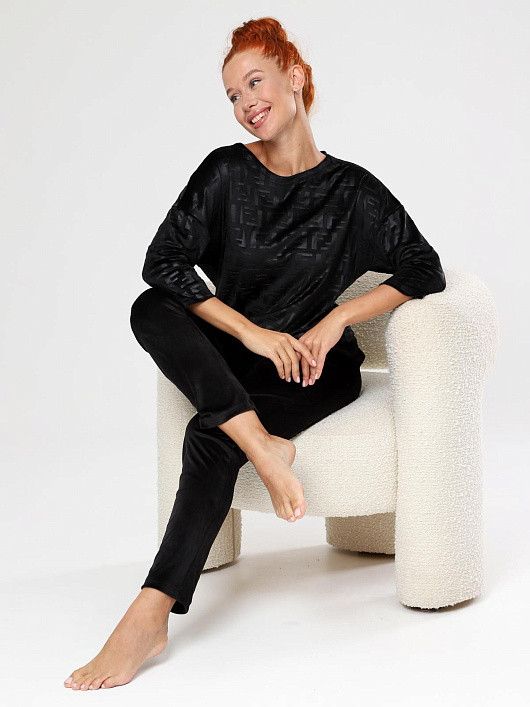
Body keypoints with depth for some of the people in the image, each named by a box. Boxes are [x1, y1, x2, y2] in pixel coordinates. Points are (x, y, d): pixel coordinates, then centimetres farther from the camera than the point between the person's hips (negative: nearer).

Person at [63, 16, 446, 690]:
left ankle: (150, 615, -33)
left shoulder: (351, 191, -1)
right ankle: (262, 445, -41)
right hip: (233, 357, 3)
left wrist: (338, 317, -12)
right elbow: (163, 261, -8)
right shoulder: (225, 172, 1)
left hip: (315, 364, -2)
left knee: (210, 438, -30)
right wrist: (253, 331, -17)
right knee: (151, 309, -28)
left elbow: (425, 270, 0)